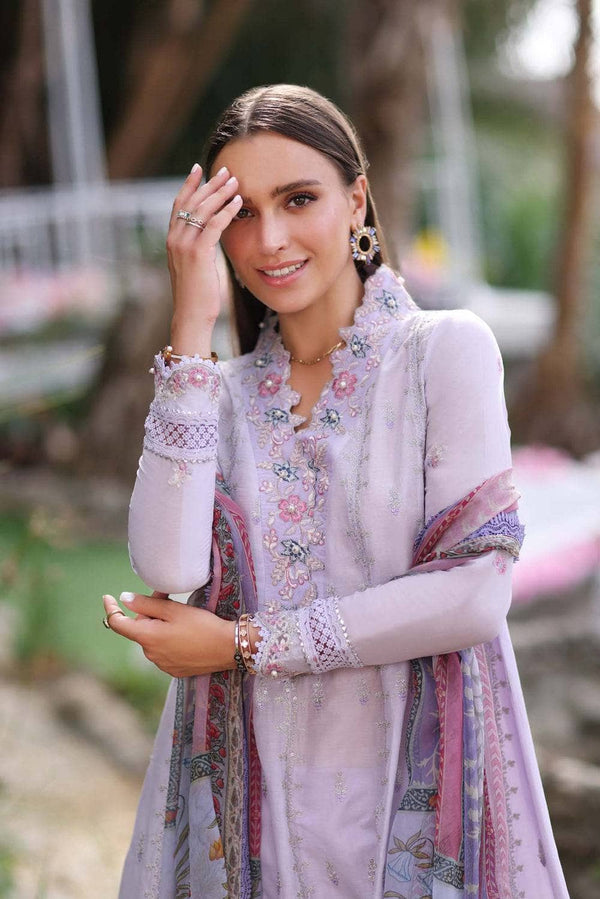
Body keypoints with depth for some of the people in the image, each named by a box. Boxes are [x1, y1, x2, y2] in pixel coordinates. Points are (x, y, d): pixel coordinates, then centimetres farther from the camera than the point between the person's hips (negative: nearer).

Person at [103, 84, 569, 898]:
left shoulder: (447, 350, -6)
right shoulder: (224, 392, 4)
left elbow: (476, 594, -15)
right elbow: (169, 569, -14)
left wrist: (243, 644, -13)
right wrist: (192, 327, -12)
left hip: (414, 794, -3)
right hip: (248, 805, 3)